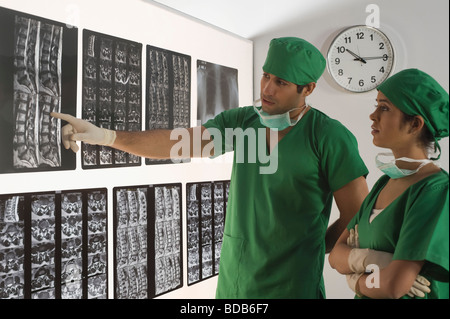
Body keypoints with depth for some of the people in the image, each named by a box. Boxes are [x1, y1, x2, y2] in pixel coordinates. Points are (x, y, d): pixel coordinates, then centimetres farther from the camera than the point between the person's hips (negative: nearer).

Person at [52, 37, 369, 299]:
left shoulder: (330, 136, -13)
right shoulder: (242, 121, 1)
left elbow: (359, 217, -8)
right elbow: (180, 142, -5)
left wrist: (311, 248, -1)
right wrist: (106, 136, -12)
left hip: (288, 287, -4)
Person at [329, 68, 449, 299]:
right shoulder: (385, 182, -1)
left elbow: (394, 286, -30)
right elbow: (336, 256, -5)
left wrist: (357, 280, -12)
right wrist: (374, 260, -23)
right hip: (365, 295, 6)